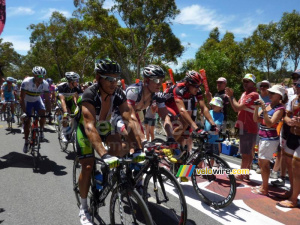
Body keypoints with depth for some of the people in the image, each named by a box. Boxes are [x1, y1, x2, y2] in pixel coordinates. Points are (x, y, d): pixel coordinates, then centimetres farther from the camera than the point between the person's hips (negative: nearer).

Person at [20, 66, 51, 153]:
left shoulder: (45, 84, -23)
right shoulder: (26, 82, -31)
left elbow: (47, 99, -19)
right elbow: (22, 98, -30)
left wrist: (49, 113, -26)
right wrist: (24, 112, -36)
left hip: (37, 100, 2)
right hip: (27, 101, -2)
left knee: (43, 113, -25)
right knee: (27, 122, -5)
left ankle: (41, 130, 3)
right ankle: (26, 142, 12)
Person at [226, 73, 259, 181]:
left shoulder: (253, 95, -16)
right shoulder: (244, 94, 14)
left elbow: (239, 107, -23)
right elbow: (236, 109, 11)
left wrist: (231, 96, -10)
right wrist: (230, 96, 1)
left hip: (248, 128, -10)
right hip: (244, 127, 10)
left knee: (245, 153, -1)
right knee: (248, 152, 16)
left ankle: (241, 175, 9)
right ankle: (246, 174, 27)